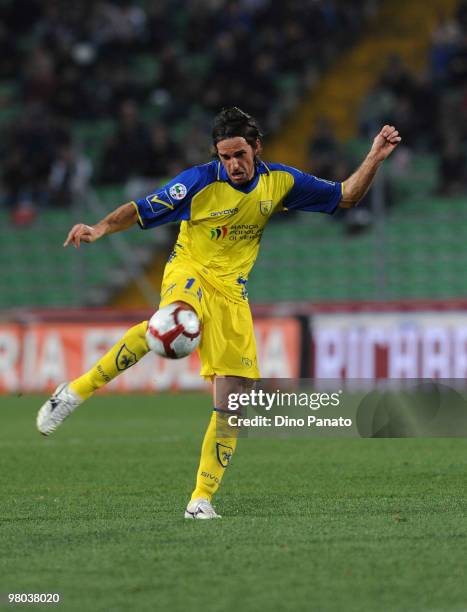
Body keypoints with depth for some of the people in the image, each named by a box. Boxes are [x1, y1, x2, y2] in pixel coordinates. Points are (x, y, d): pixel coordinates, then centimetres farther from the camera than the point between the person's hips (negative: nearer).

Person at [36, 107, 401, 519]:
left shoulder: (280, 181, 1)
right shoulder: (200, 182, -11)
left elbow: (345, 197, 10)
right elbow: (142, 211, -10)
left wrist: (375, 158, -2)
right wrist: (100, 229, -27)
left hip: (232, 292, 5)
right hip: (189, 272, -5)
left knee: (233, 403, -4)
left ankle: (202, 499, 6)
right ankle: (76, 392, -37)